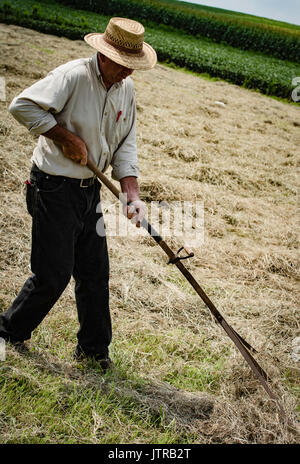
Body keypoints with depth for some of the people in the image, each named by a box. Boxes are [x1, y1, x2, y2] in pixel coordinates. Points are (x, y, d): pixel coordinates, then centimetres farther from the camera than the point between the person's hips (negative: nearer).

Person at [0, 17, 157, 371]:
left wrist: (132, 195, -2)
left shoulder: (126, 88, 6)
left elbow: (125, 144, 8)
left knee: (95, 272, 11)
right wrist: (66, 136, -21)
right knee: (53, 275, -2)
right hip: (54, 188, -7)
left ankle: (93, 345, 28)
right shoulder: (73, 75, -17)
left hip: (89, 190, 7)